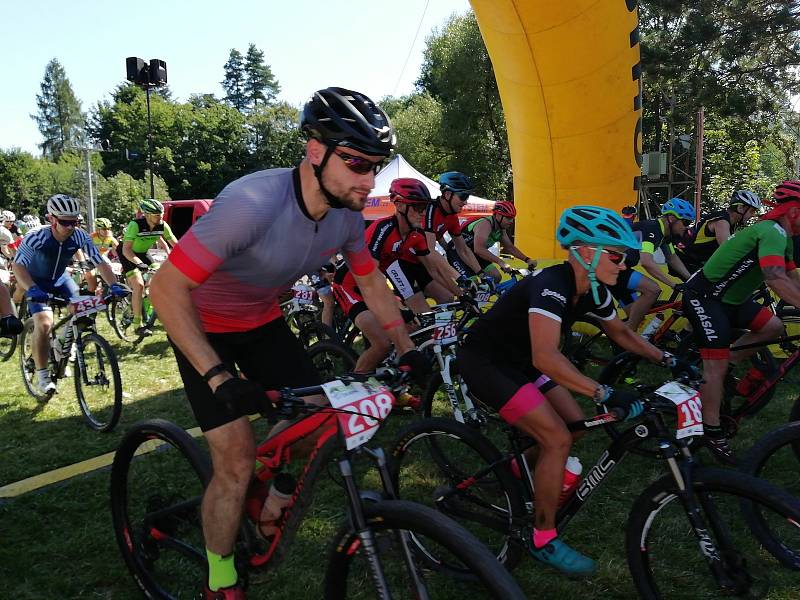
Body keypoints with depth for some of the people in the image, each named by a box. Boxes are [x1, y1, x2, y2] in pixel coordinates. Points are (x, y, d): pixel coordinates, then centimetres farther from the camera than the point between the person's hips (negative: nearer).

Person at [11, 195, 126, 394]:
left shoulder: (80, 237, -22)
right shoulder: (36, 238, -31)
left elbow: (100, 262, -20)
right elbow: (18, 265, -35)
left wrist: (114, 285, -34)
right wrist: (32, 289, -50)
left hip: (60, 279, 4)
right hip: (37, 282, -4)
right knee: (44, 323, -21)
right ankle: (42, 376, -8)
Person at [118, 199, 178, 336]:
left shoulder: (162, 225, -17)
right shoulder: (135, 225, -31)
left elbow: (175, 244, -10)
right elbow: (126, 249, -35)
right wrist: (139, 263, -49)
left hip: (143, 253, 6)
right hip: (127, 254, -6)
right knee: (139, 285, -21)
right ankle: (137, 326, -17)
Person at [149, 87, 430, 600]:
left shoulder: (348, 214, -15)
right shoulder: (253, 204, -37)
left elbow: (372, 283, 3)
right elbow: (167, 288, -33)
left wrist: (407, 349, -3)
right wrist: (218, 377, -38)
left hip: (264, 322, 6)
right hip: (206, 327, -6)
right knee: (237, 465, -10)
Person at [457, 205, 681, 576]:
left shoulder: (594, 291, -3)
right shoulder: (551, 285, -30)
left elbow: (620, 332, 15)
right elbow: (546, 357, -42)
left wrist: (666, 359, 8)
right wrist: (606, 394, -43)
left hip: (519, 361, 9)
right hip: (484, 362, -9)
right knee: (558, 439, -15)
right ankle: (543, 539, 0)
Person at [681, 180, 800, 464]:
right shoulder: (772, 233, -22)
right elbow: (776, 279, -36)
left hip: (730, 297, 10)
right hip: (704, 296, -10)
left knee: (773, 327, 6)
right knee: (717, 365, -9)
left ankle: (728, 364, 14)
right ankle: (712, 433, 1)